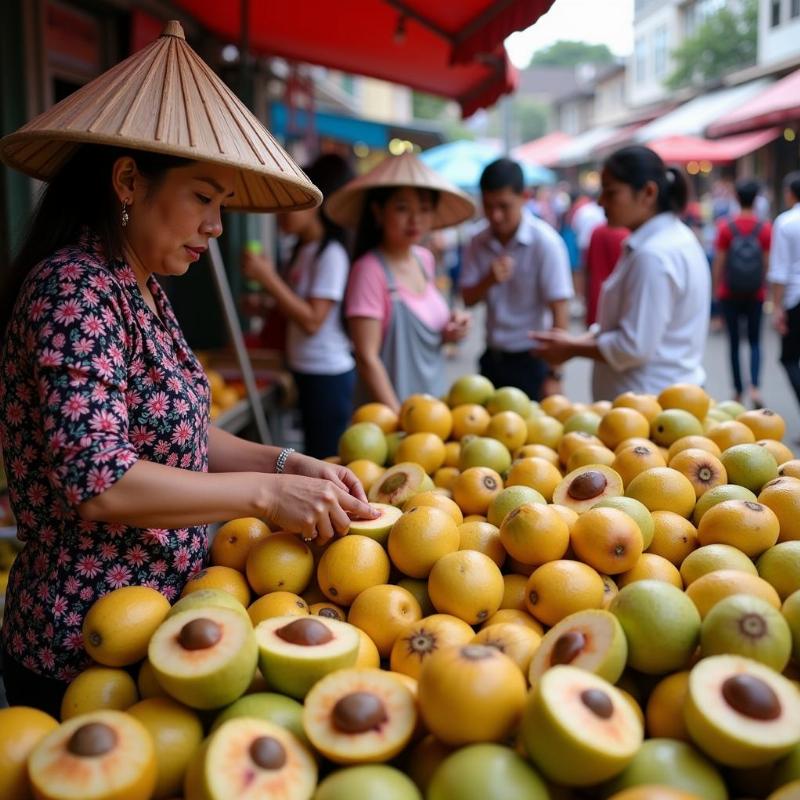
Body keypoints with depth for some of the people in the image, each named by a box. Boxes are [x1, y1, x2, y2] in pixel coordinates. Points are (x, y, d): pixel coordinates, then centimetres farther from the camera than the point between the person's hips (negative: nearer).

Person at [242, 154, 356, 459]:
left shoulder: (331, 254, -14)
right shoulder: (303, 250, 11)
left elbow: (312, 320, -20)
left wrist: (268, 277, -19)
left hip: (327, 375, -9)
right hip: (306, 371, 9)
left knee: (324, 460, -3)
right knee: (312, 457, 14)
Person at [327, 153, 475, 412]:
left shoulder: (424, 258, 3)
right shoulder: (370, 269, -16)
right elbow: (367, 358, -18)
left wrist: (449, 332, -1)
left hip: (435, 403, 6)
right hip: (396, 407, -6)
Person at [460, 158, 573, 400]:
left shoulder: (545, 242, -14)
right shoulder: (479, 243, 2)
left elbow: (560, 312, -14)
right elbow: (468, 298, 4)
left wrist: (554, 375, -17)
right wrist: (489, 280, -18)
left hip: (531, 360, -5)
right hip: (492, 359, 5)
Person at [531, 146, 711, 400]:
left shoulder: (653, 255, -21)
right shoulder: (673, 238, 11)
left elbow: (634, 348, -21)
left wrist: (573, 348, -8)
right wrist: (577, 341, 6)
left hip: (651, 402, -10)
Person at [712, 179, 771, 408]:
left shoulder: (725, 227, -7)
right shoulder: (765, 229, -4)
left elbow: (719, 263, -5)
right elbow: (767, 263, -2)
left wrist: (716, 289, 5)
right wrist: (763, 288, 11)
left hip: (730, 294, -1)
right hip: (755, 294, 1)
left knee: (734, 342, 10)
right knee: (755, 341, 10)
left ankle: (738, 390, 14)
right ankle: (754, 387, -8)